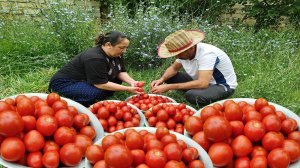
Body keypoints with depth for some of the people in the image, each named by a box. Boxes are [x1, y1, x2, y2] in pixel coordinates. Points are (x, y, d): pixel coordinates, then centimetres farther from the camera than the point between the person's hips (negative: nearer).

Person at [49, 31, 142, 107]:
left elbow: (121, 72, -1)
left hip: (85, 81, 9)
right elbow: (101, 84, -32)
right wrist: (127, 89, -31)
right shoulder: (94, 58, -31)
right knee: (97, 92, -33)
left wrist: (132, 82, -21)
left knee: (116, 80, -4)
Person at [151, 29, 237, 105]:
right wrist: (161, 79, -15)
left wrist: (169, 87, -39)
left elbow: (202, 83, -43)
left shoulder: (207, 54, -33)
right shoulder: (184, 51, -11)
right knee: (167, 76, -3)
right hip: (201, 81, 7)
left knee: (192, 95, -37)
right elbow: (173, 68, 7)